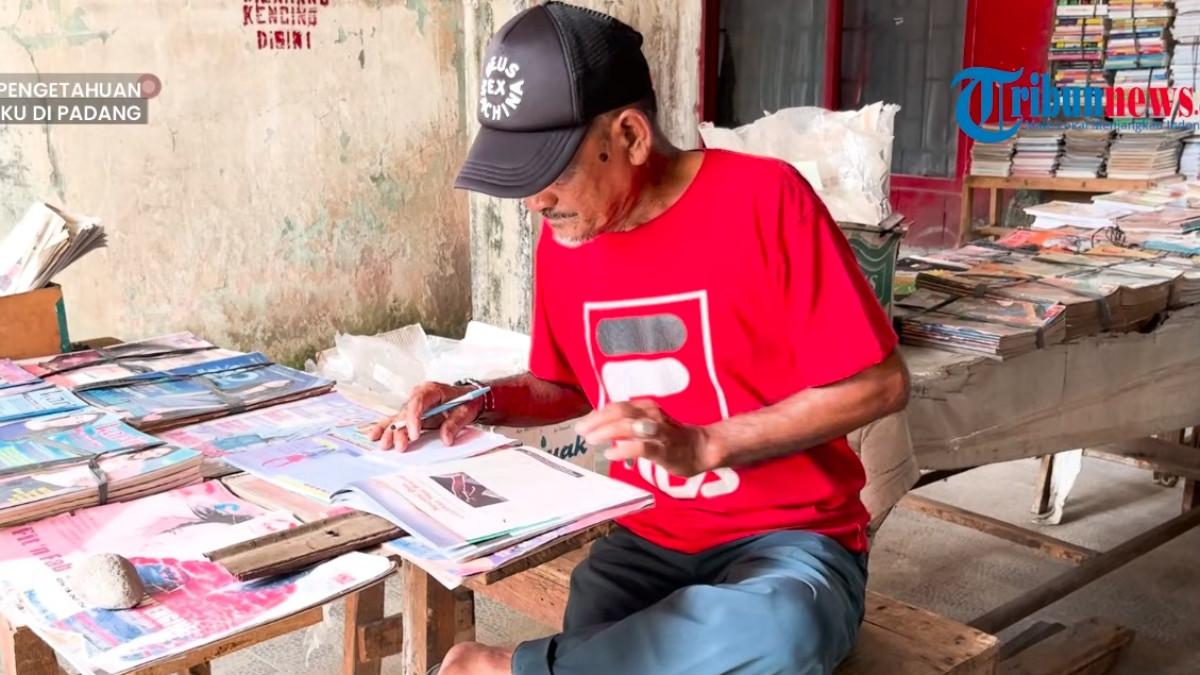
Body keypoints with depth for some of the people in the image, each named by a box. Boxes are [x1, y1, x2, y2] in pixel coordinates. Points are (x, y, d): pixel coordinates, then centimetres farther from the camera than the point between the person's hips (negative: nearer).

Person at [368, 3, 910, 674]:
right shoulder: (564, 236, 2)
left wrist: (703, 446, -20)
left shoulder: (763, 200, -16)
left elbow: (880, 383, -13)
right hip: (646, 540, 3)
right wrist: (482, 401, -2)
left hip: (787, 536, -3)